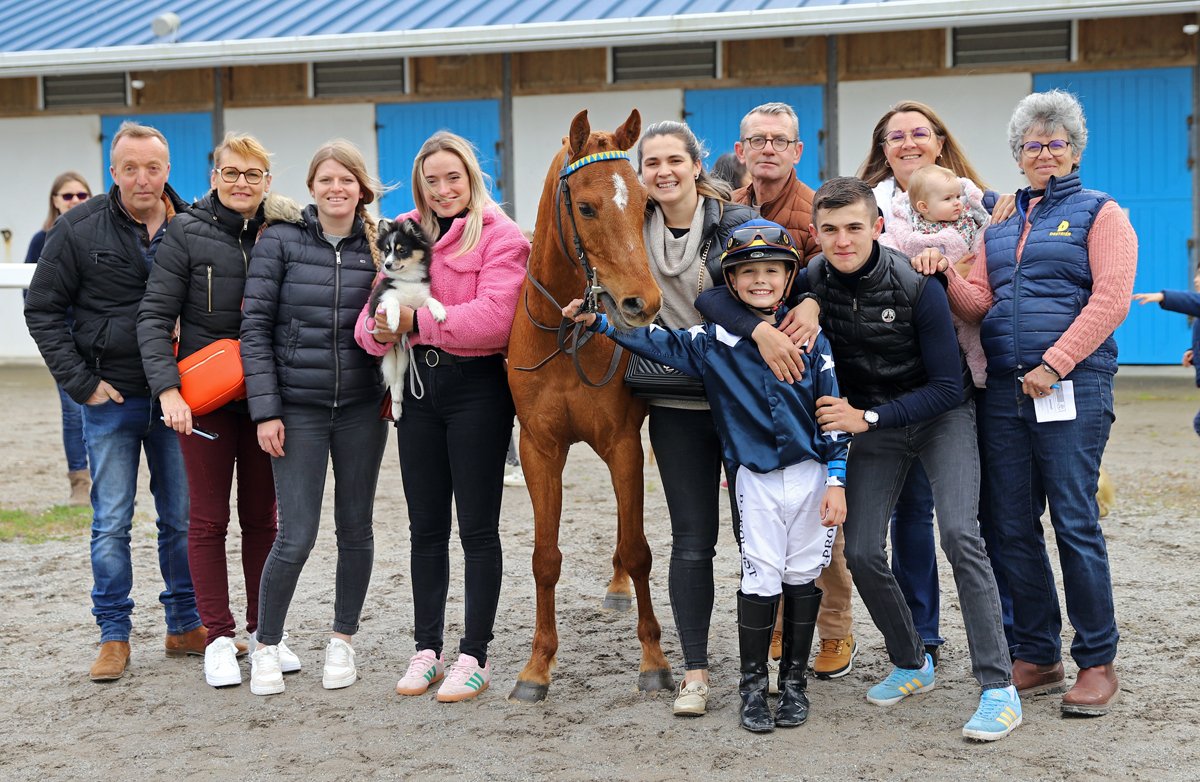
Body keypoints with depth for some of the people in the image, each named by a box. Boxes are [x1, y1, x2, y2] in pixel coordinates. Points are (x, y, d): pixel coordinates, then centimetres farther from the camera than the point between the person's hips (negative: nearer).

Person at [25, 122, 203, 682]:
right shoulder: (79, 229, -4)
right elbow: (43, 309, 1)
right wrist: (81, 382, -7)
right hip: (111, 400, -2)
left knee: (183, 518, 9)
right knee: (111, 523, 3)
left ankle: (185, 626, 22)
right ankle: (114, 636, 14)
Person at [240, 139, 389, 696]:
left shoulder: (378, 247, 4)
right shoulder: (281, 242, -3)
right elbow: (255, 327, -5)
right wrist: (266, 409, -10)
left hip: (361, 408, 3)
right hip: (298, 409, -3)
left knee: (356, 528, 10)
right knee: (296, 535, -4)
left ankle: (342, 640, 28)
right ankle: (266, 645, 16)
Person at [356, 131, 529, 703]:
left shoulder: (499, 237, -7)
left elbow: (493, 317, -20)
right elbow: (376, 309, 9)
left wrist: (418, 321, -20)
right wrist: (378, 330, -14)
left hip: (476, 388, -6)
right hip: (418, 386, 6)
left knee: (478, 528, 2)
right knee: (425, 527, 13)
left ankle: (475, 656, 11)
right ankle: (426, 649, 24)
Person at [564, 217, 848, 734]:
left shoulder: (809, 335, -2)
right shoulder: (715, 340, -2)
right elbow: (660, 343, 1)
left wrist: (836, 479, -5)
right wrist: (598, 322, -8)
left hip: (809, 474, 1)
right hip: (756, 480, -1)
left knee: (802, 578, 8)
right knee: (760, 579, 0)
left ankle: (794, 681, 22)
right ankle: (753, 685, 14)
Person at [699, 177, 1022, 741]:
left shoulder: (916, 287, -25)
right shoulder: (812, 282, -14)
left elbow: (947, 387, -21)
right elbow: (714, 297, -16)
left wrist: (867, 417, -27)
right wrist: (759, 330, -36)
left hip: (941, 417, -4)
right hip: (873, 425, 4)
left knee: (958, 533, -22)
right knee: (862, 552, -3)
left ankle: (998, 688, -17)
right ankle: (912, 665, 21)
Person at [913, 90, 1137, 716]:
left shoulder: (1100, 213, 3)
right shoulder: (1000, 223, 19)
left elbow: (1110, 300, -8)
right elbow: (980, 304, 14)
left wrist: (1053, 365, -15)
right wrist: (947, 275, -6)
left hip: (1072, 385, -5)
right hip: (1004, 389, 6)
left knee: (1075, 523, -5)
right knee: (1013, 527, 6)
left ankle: (1097, 661, 6)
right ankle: (1037, 656, 17)